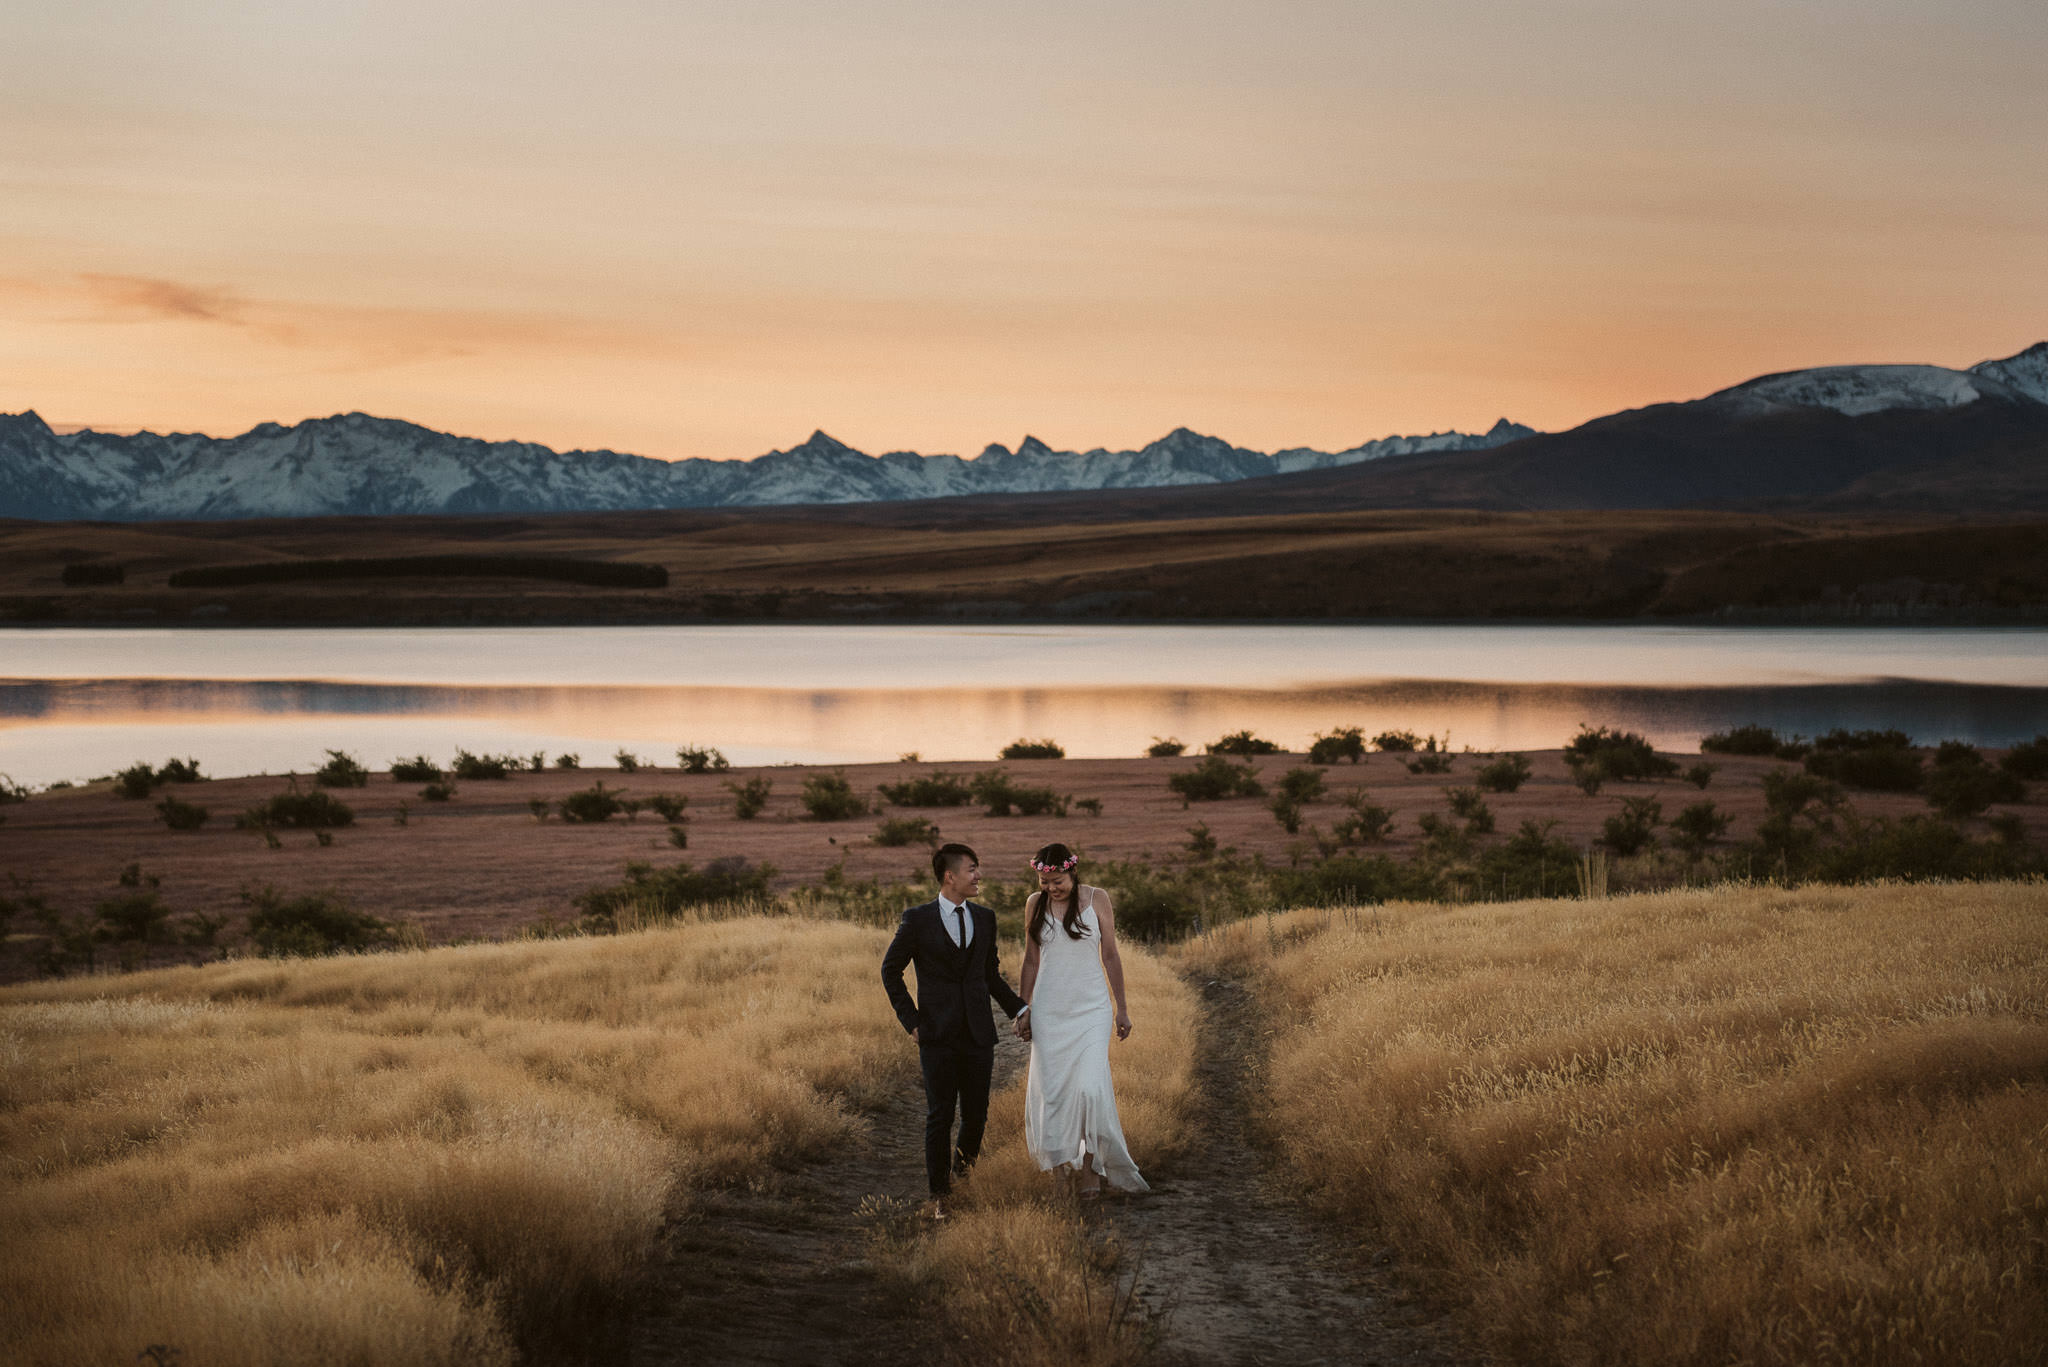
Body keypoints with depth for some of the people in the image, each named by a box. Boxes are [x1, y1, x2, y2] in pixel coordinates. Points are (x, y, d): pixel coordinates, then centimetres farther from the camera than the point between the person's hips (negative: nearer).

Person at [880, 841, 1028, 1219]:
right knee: (940, 1117, -2)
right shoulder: (918, 919, -3)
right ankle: (939, 1195, 7)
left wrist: (1019, 1008, 10)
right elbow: (891, 970, 5)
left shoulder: (984, 918, 9)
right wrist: (910, 1019, -2)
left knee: (976, 1116, 6)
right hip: (938, 1035, -3)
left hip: (978, 1034, 3)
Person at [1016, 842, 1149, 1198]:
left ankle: (1090, 1165, 1)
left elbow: (1110, 956, 3)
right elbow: (1031, 960, 10)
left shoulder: (1097, 899, -2)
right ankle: (1068, 1161, 14)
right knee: (1052, 1088, 0)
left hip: (1091, 1008, -2)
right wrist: (1023, 1009, 9)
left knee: (1089, 1086, -13)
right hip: (1050, 1008, 2)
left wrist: (1121, 1008, 5)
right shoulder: (1036, 904, 4)